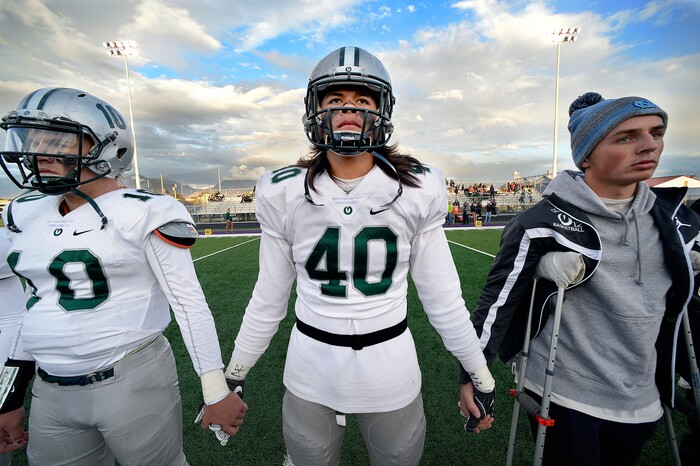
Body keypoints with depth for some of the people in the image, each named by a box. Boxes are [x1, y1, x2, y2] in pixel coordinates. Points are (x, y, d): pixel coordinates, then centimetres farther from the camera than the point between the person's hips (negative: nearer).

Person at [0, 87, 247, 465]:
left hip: (133, 383, -6)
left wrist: (216, 392, -13)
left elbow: (188, 303, -15)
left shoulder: (143, 213, -15)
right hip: (50, 392, 6)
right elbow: (40, 306, 14)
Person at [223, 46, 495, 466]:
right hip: (310, 373, 1)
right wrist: (232, 377, 8)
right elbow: (269, 298, 0)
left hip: (391, 369, 0)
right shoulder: (284, 193, -9)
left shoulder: (417, 191, -11)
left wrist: (481, 375, 6)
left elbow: (442, 294, -2)